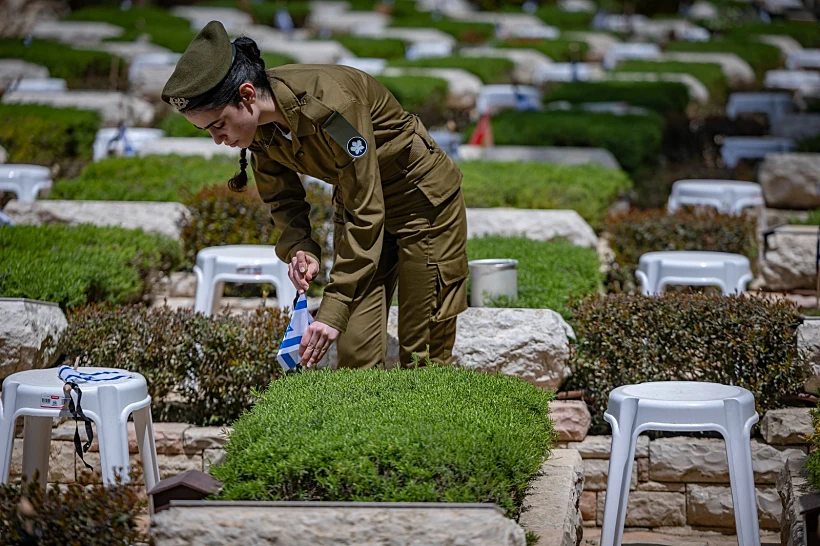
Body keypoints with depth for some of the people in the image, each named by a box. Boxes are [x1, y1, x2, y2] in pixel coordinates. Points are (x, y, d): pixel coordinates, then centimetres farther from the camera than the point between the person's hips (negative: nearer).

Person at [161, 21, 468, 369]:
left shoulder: (330, 104, -35)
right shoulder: (261, 129, -13)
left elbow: (366, 215, -32)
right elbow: (283, 199, 2)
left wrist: (333, 312, -34)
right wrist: (300, 249, -20)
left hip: (421, 197, -6)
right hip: (359, 199, 6)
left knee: (422, 357, -4)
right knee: (355, 354, -1)